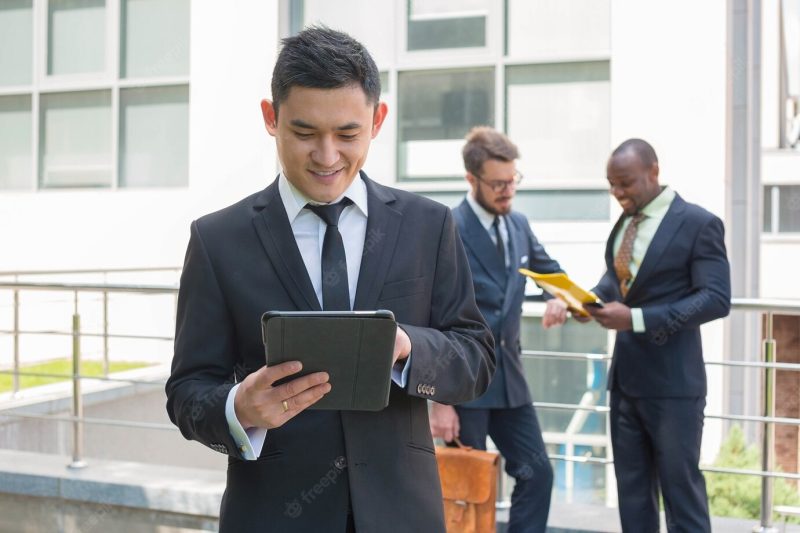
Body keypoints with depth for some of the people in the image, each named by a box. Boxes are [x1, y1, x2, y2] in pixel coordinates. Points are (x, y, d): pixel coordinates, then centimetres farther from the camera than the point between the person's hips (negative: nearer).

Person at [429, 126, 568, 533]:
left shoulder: (519, 224, 8)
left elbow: (550, 271, 26)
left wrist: (559, 298, 0)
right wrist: (439, 399, -17)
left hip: (509, 375, 7)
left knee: (537, 473, 8)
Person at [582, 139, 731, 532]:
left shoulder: (698, 223, -11)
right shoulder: (625, 222, 11)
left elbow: (716, 299, -17)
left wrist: (637, 318, -25)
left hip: (672, 381, -7)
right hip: (625, 376, 7)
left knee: (681, 488, 1)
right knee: (631, 488, 13)